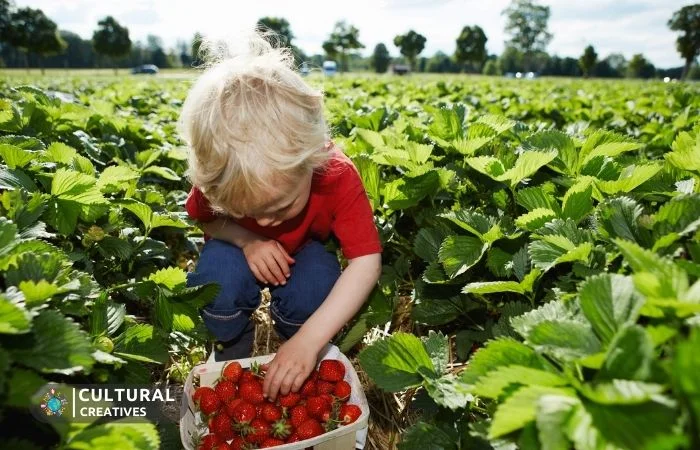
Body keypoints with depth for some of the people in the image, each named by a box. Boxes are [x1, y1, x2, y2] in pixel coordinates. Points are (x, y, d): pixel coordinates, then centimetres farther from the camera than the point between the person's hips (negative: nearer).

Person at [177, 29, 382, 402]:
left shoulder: (338, 177, -35)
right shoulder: (218, 178, -30)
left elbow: (367, 262, -36)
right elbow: (206, 219, -8)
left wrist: (308, 340, -44)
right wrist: (245, 238, -32)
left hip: (306, 249, 0)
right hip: (242, 246, 1)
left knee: (310, 292, -34)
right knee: (217, 279, -34)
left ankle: (294, 345, 1)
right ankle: (232, 351, -1)